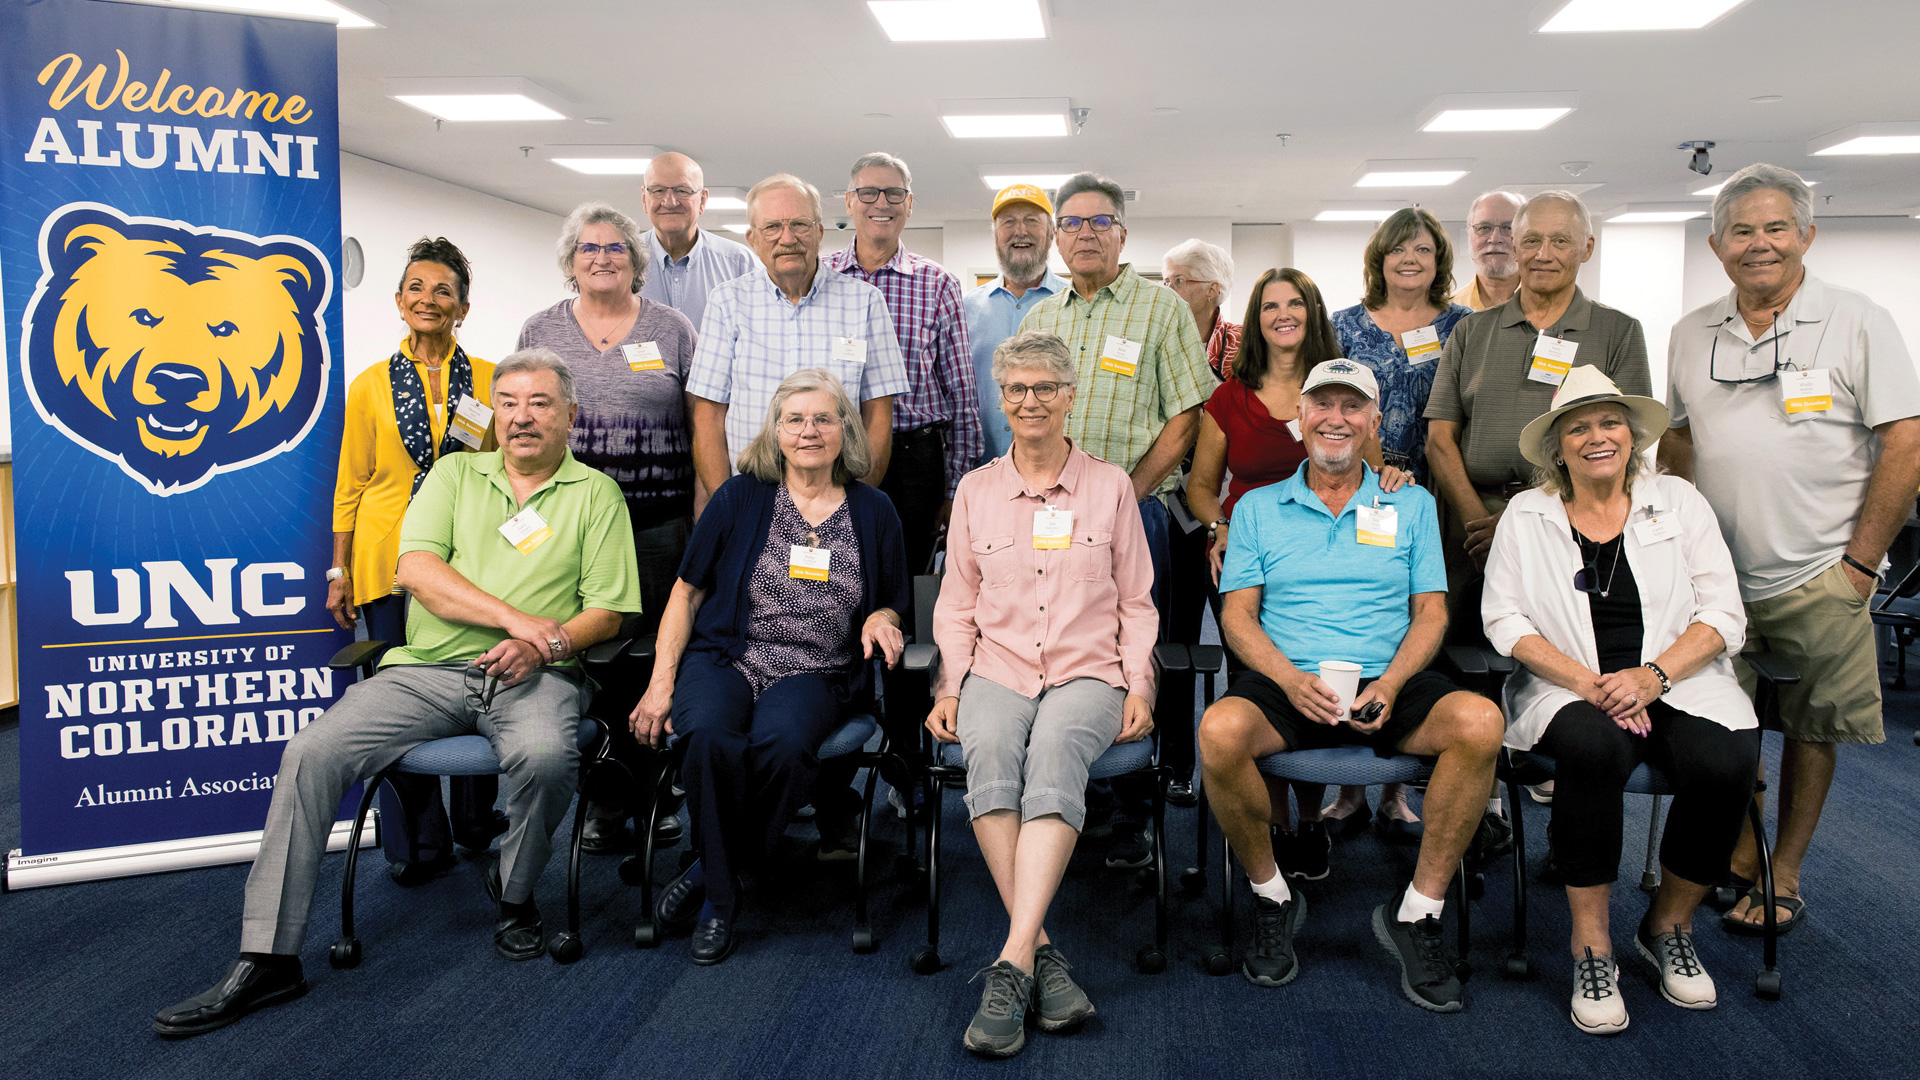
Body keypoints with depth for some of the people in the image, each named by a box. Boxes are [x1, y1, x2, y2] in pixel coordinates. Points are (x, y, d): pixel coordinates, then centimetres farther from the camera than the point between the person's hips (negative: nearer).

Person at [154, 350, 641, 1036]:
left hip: (535, 676, -2)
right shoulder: (455, 473, 15)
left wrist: (546, 643, -16)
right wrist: (511, 616, -14)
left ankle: (514, 897, -4)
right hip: (430, 669, 3)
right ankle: (267, 960, -9)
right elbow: (416, 568, -1)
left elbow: (607, 612, 4)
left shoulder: (595, 493, 10)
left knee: (546, 757, -35)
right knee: (311, 753, -17)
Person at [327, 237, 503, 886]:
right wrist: (339, 572, 7)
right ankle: (418, 845, 14)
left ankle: (478, 824, 25)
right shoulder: (371, 386, 6)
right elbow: (351, 484, 9)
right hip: (391, 560, 0)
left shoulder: (488, 381, 7)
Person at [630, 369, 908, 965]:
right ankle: (720, 898, -12)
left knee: (783, 743, -34)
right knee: (712, 738, -34)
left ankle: (709, 874, -11)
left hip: (813, 673, 0)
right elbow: (687, 592, 8)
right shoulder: (740, 497, 7)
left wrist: (881, 619, -4)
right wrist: (661, 681, -2)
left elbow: (893, 604, 21)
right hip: (725, 658, 0)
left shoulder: (873, 512, 11)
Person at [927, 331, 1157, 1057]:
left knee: (1054, 750, -35)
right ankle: (1042, 954, -33)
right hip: (997, 670, 2)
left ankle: (1012, 965, -40)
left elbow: (1136, 603, 13)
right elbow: (956, 605, 17)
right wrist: (951, 685, 3)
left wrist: (1139, 686, -1)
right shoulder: (976, 490, 16)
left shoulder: (1111, 486, 13)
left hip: (1087, 673, -1)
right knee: (989, 751, -34)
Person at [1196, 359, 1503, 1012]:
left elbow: (1431, 613, 10)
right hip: (1286, 682, -1)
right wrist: (1291, 679, -14)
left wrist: (1391, 682, -11)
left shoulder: (1412, 506, 17)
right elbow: (1237, 614, 6)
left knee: (1480, 721, -30)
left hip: (1387, 684, 1)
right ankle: (1272, 898, -7)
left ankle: (1418, 911, -12)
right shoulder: (1259, 508, 14)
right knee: (1219, 731, -34)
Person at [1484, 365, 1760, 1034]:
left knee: (1724, 764, -30)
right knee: (1594, 747, -36)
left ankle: (1668, 927, -1)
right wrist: (1587, 681, -15)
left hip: (1680, 684, 2)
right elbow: (1505, 619, 1)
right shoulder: (1525, 515, 9)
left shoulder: (1679, 502, 11)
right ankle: (1591, 947, -19)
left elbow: (1723, 615, 4)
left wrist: (1651, 676, -14)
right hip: (1569, 689, -1)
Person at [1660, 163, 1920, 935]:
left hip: (1818, 578, -3)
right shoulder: (1692, 335, 8)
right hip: (1717, 576, 3)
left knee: (1812, 729, 7)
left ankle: (1784, 874, 22)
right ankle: (1741, 853, 29)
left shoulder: (1858, 323, -5)